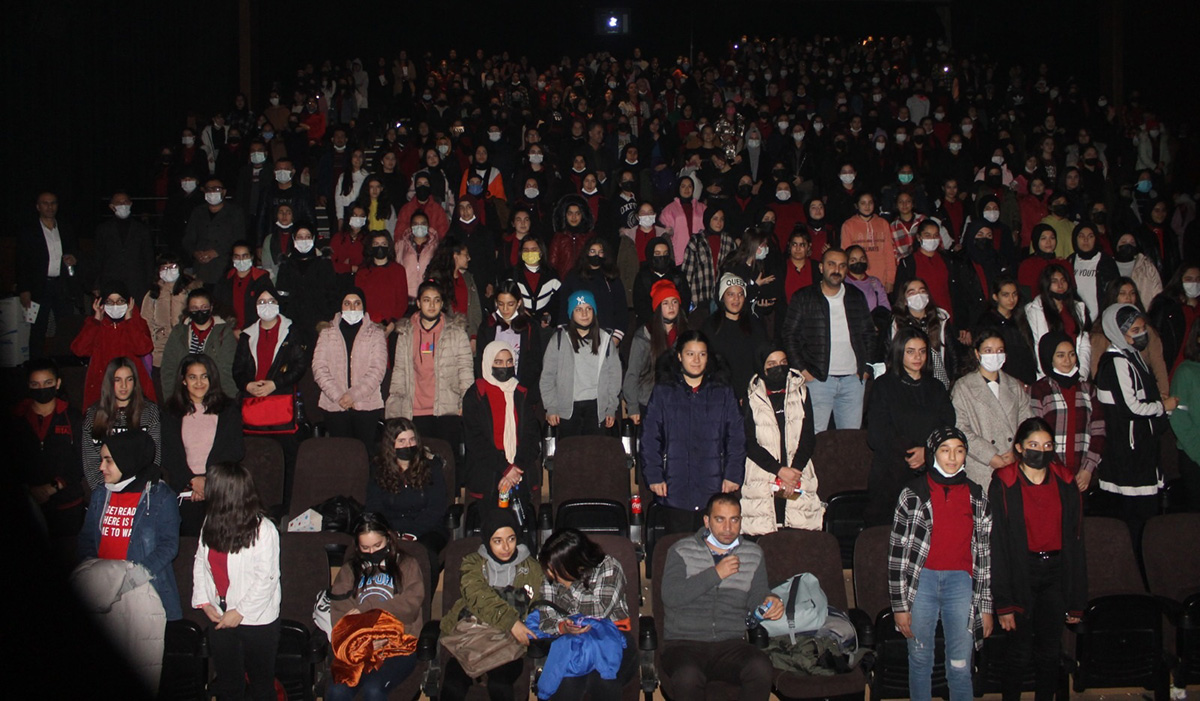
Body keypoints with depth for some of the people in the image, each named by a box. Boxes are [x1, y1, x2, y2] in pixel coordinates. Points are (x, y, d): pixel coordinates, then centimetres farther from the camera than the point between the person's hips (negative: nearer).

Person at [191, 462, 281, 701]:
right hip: (220, 617, 6)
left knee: (260, 681, 11)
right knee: (227, 680, 19)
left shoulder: (263, 530, -20)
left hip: (256, 619, -6)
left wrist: (240, 612, -17)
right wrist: (204, 601, -4)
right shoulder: (211, 524, 1)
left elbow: (266, 578, -19)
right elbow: (200, 564, 7)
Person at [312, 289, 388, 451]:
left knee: (366, 452, -2)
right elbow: (319, 368, 2)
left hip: (367, 406, -1)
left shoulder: (375, 333, 6)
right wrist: (337, 396, -10)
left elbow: (377, 370, -3)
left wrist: (353, 395, -12)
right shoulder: (327, 333, 11)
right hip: (334, 406, 1)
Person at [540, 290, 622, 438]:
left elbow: (614, 375, 9)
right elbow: (547, 375, 1)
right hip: (567, 408, -1)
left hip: (597, 407, 1)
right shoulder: (559, 338, 1)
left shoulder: (605, 338, 7)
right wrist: (551, 407, -4)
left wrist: (612, 408, 5)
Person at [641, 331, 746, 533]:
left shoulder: (724, 393, 11)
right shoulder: (663, 392, 8)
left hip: (714, 489, 1)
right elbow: (649, 439, 5)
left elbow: (737, 438, 9)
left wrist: (733, 475, 0)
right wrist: (653, 476, -2)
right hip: (675, 491, 0)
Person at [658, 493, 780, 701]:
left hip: (731, 644, 2)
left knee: (761, 668, -31)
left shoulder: (753, 554, 18)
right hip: (684, 643, -2)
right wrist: (716, 574, -10)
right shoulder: (682, 551, 8)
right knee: (688, 676, -36)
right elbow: (670, 596, -7)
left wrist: (770, 602, -10)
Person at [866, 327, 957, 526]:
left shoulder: (936, 388, 20)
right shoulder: (883, 385, 8)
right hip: (893, 474, -3)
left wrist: (927, 452, -8)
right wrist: (912, 453, -8)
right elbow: (877, 436, 0)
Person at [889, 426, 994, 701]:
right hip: (922, 581, -1)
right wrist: (900, 604, -5)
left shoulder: (976, 495, 7)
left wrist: (986, 605, 8)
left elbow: (985, 551, 10)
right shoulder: (914, 493, -1)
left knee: (960, 666, 1)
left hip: (961, 583, 1)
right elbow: (897, 549, -2)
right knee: (920, 660, 7)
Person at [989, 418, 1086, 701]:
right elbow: (997, 545, -8)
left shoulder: (1065, 483, 4)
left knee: (1050, 653, 9)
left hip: (1056, 574, 3)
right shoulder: (1004, 485, -7)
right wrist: (1003, 602, -12)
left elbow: (1075, 542, 7)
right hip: (1020, 574, -3)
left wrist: (1076, 600, 5)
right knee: (1020, 652, 0)